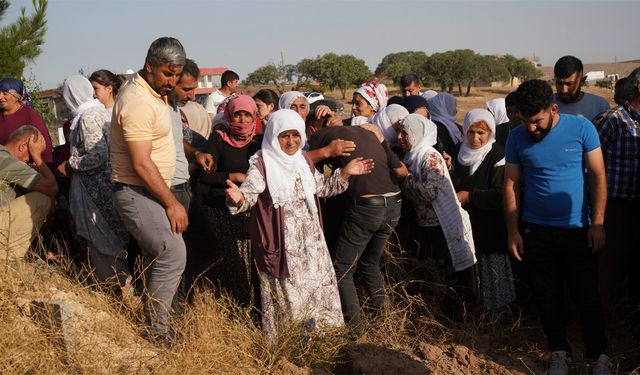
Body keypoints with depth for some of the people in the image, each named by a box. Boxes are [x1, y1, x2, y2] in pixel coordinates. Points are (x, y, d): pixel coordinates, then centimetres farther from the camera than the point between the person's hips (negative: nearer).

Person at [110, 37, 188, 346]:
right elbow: (142, 164, -24)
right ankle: (157, 332, -2)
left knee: (157, 257, 14)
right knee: (172, 255, -13)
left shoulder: (153, 91, 10)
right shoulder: (138, 102, -22)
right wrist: (172, 203, -18)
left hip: (150, 191, 10)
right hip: (137, 193, -10)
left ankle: (154, 326, 24)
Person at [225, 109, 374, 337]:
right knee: (286, 290, 2)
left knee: (316, 283, 15)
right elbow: (248, 194, -22)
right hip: (281, 240, -7)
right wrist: (238, 198, -45)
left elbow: (321, 187, 18)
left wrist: (345, 173, 7)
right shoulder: (262, 164, -13)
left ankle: (315, 329, 33)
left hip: (309, 237, 7)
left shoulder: (303, 160, 8)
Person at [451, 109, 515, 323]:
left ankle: (498, 313, 16)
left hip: (490, 227, -6)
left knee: (491, 268, 1)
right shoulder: (464, 154, 9)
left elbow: (502, 195, -20)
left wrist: (469, 196, -17)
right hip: (467, 224, 7)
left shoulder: (497, 157, -13)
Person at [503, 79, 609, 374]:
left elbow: (598, 176, -5)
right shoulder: (517, 137, -5)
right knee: (547, 297, 11)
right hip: (536, 231, 2)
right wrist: (513, 231, -1)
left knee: (587, 296, 6)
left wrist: (597, 223, -9)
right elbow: (511, 185, 0)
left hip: (577, 229, -2)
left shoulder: (581, 128, -10)